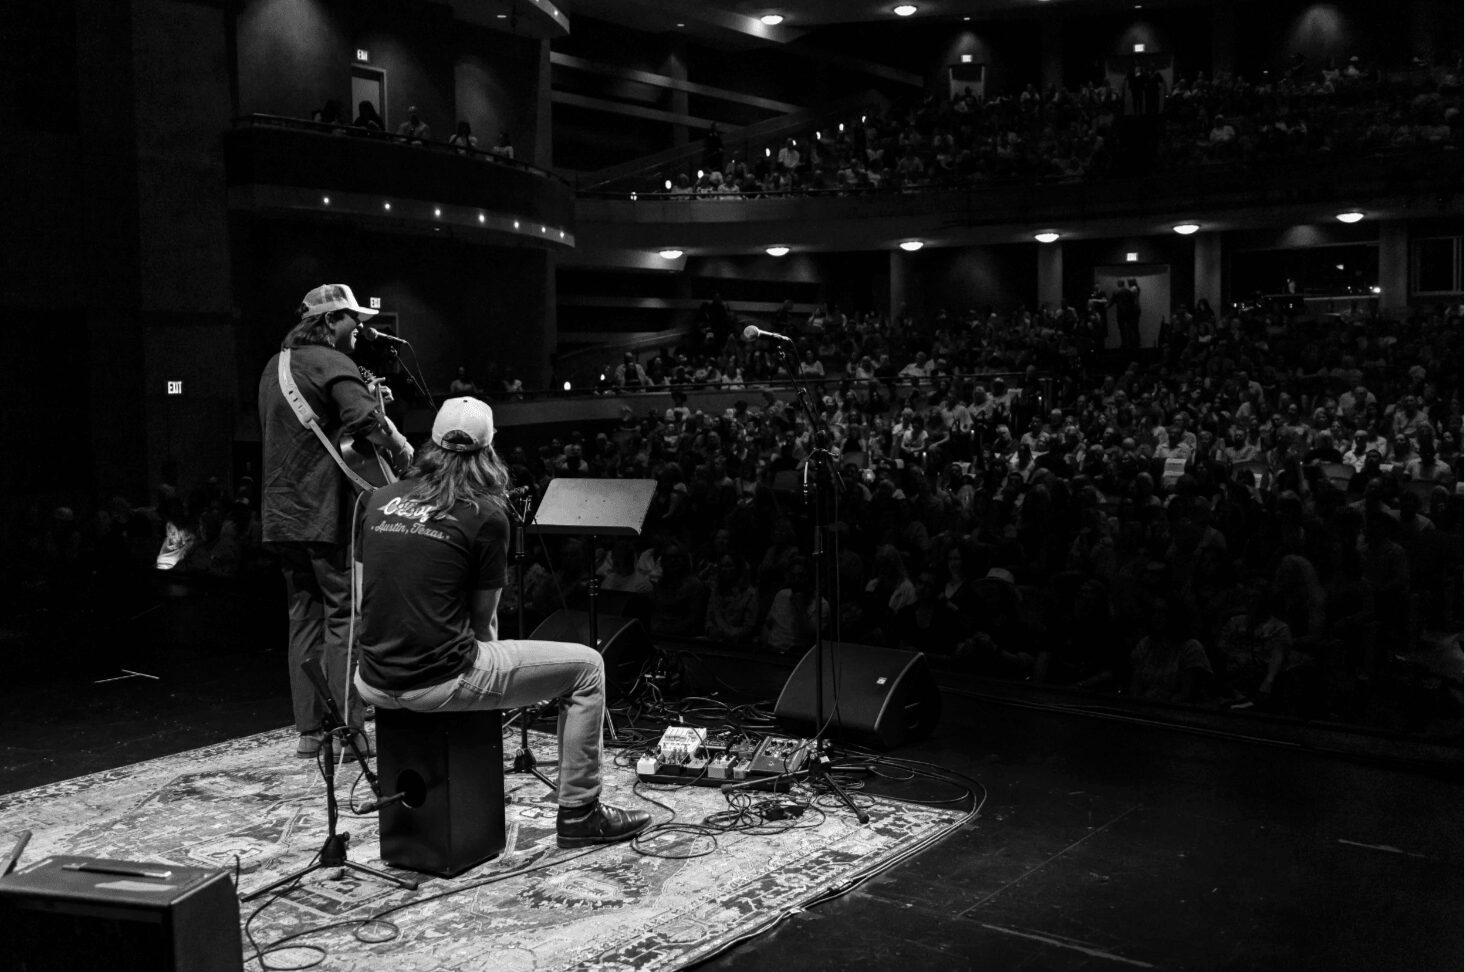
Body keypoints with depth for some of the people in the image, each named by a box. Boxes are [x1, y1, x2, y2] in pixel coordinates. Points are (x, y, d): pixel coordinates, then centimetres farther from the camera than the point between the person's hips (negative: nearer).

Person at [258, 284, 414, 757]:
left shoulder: (276, 366, 18)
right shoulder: (331, 363, -10)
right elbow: (366, 419, -25)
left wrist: (367, 397, 15)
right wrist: (410, 461, -17)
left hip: (281, 513, 9)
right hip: (326, 513, -8)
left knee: (305, 616, 12)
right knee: (345, 615, -3)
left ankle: (309, 730, 15)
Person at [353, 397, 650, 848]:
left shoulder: (381, 499, 7)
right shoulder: (485, 513, -8)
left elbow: (364, 600, 14)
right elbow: (482, 617, -1)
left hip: (374, 685, 7)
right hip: (441, 683, -6)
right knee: (586, 667, 7)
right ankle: (578, 813, 13)